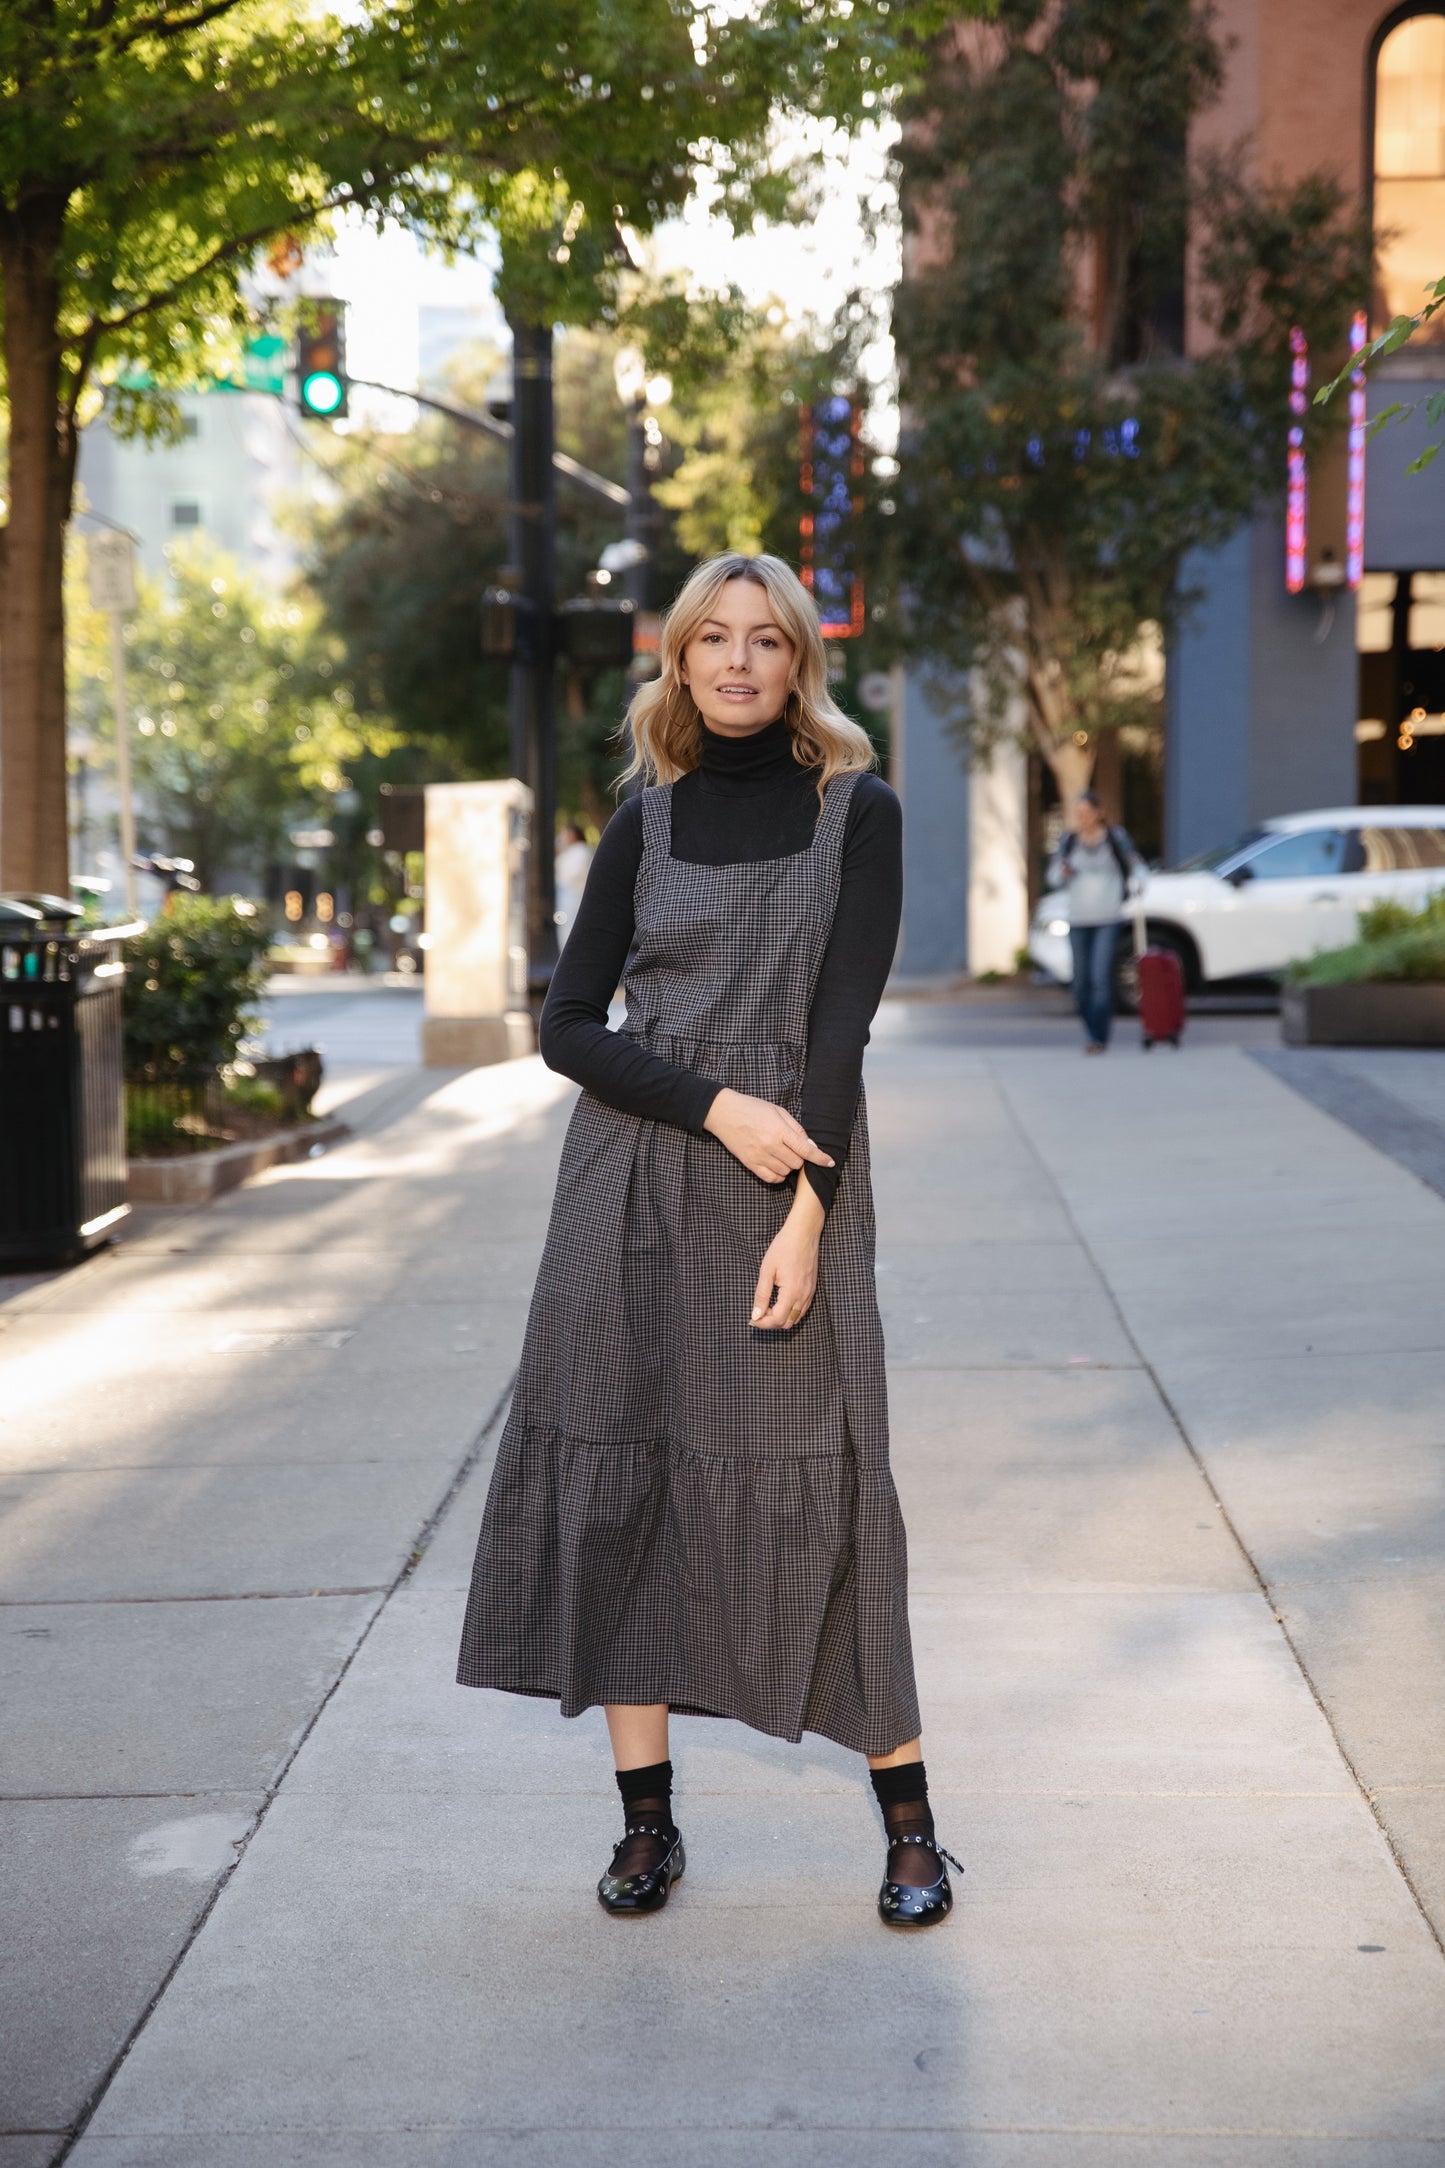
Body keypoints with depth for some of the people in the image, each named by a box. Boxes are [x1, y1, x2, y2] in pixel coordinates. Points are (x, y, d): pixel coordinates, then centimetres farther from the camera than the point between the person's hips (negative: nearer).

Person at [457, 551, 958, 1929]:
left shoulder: (857, 813, 3)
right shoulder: (645, 824, 9)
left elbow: (842, 1021, -6)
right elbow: (567, 1026, 3)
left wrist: (808, 1209, -16)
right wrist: (718, 1108, -11)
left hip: (794, 1185, -2)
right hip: (630, 1192, 3)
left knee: (816, 1488, -4)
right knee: (618, 1476, 1)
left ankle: (909, 1825, 7)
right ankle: (646, 1818, 11)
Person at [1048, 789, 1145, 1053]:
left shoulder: (1115, 838, 0)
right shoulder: (1069, 841, 6)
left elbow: (1136, 868, 9)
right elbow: (1053, 878, 11)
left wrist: (1132, 885, -12)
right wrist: (1062, 873, -12)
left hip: (1108, 919, -3)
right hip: (1078, 920, 3)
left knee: (1101, 979, -14)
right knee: (1082, 980, 4)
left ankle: (1099, 1037, -11)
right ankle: (1090, 1029, 24)